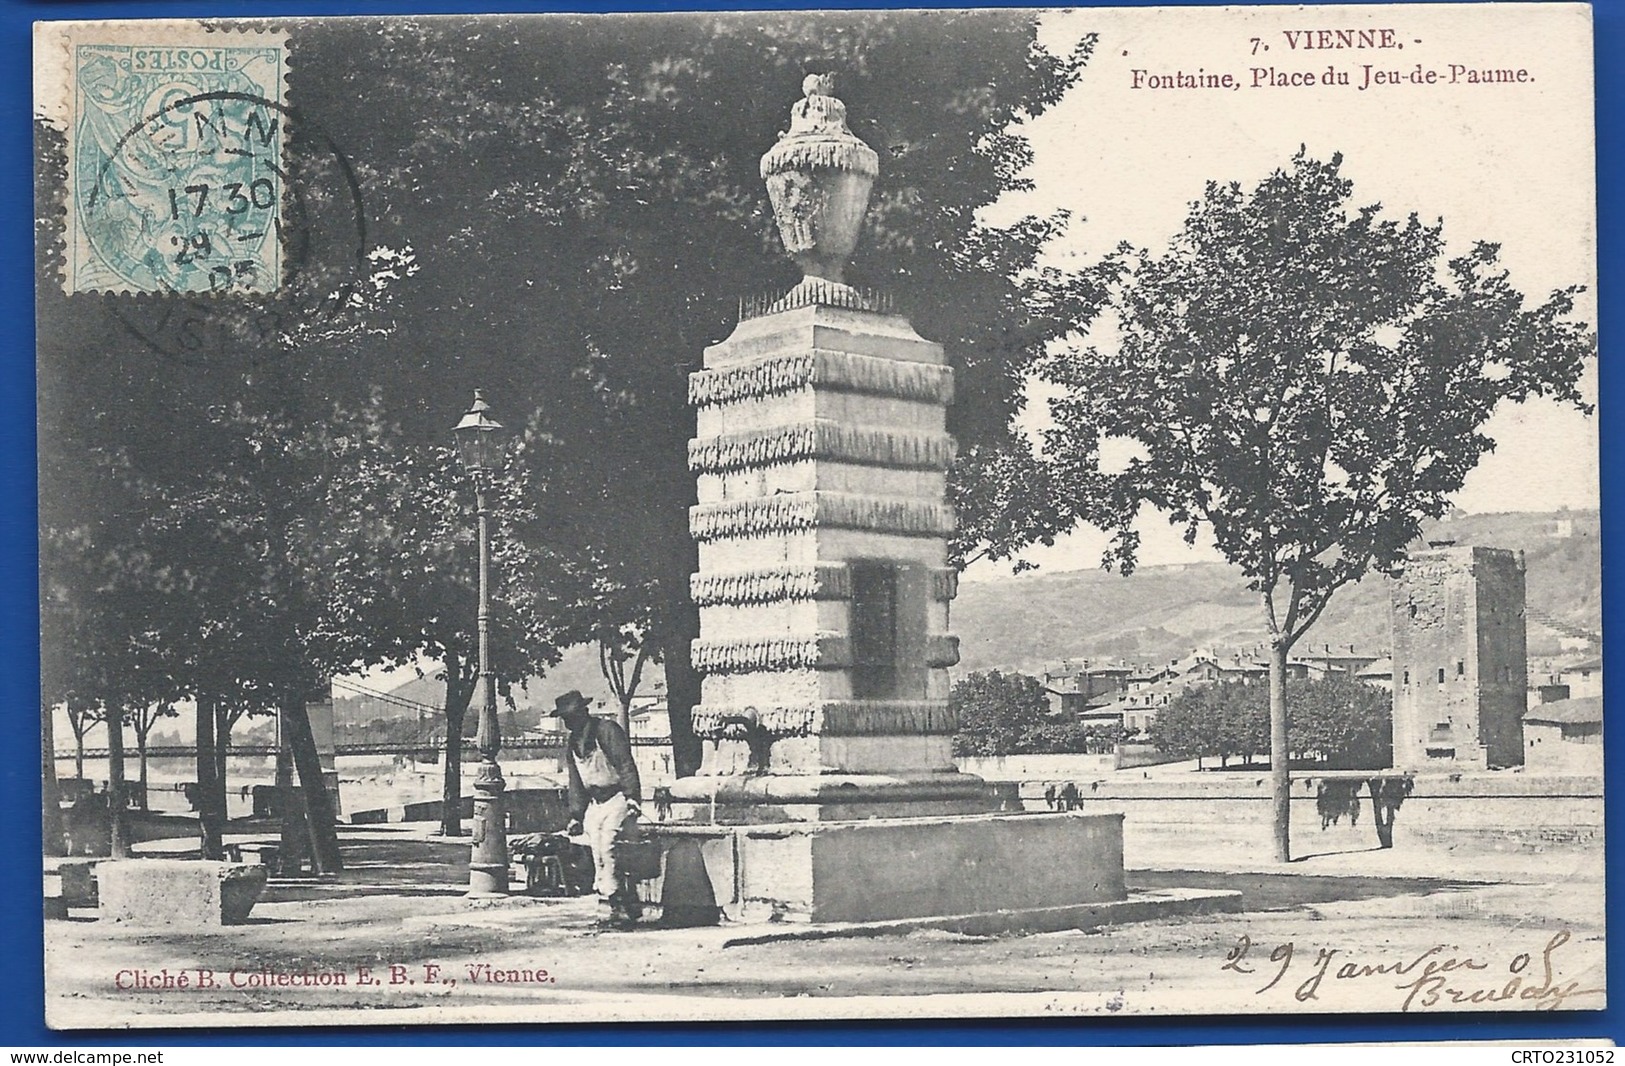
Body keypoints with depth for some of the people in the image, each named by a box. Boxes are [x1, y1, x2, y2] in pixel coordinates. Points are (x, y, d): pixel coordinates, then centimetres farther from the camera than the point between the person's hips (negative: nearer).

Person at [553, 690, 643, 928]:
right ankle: (618, 907, -3)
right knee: (596, 854, -4)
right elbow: (575, 783, 21)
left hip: (617, 799, -8)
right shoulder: (574, 742, 15)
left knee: (606, 845, -23)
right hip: (594, 804, 8)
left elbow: (626, 766, -16)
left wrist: (632, 798, -24)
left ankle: (621, 904, -19)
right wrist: (576, 815, 16)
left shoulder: (607, 730, -9)